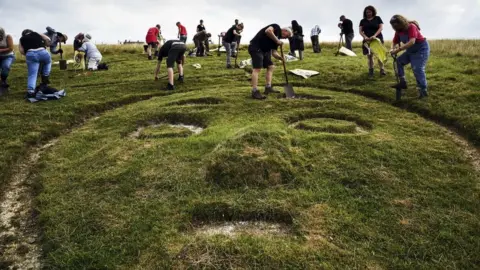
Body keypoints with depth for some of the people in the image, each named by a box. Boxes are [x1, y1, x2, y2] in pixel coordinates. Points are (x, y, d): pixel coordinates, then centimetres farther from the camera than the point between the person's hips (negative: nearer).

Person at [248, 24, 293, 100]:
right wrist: (277, 40, -15)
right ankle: (254, 92, -21)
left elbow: (273, 52, 17)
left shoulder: (277, 38, 20)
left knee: (270, 66, 11)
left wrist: (280, 57, -2)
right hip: (256, 48, -10)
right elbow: (268, 31, -24)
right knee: (257, 68, -17)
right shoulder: (276, 27, -3)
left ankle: (268, 87, 12)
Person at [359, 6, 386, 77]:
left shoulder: (377, 18, 7)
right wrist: (365, 37, -17)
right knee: (369, 55, 0)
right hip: (367, 40, 1)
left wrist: (374, 35, -19)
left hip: (377, 39, -1)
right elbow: (360, 31, 4)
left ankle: (382, 69, 0)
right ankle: (371, 70, 8)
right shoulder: (363, 21, 11)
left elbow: (381, 27, -2)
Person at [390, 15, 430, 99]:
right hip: (411, 50, 8)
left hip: (421, 48, -8)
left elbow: (412, 42, -38)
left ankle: (423, 91, -14)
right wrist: (393, 49, -24)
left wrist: (399, 49, -44)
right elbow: (395, 42, 1)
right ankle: (403, 82, 0)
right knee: (399, 61, -1)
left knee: (417, 69, -17)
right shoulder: (398, 31, -2)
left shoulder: (411, 27, -25)